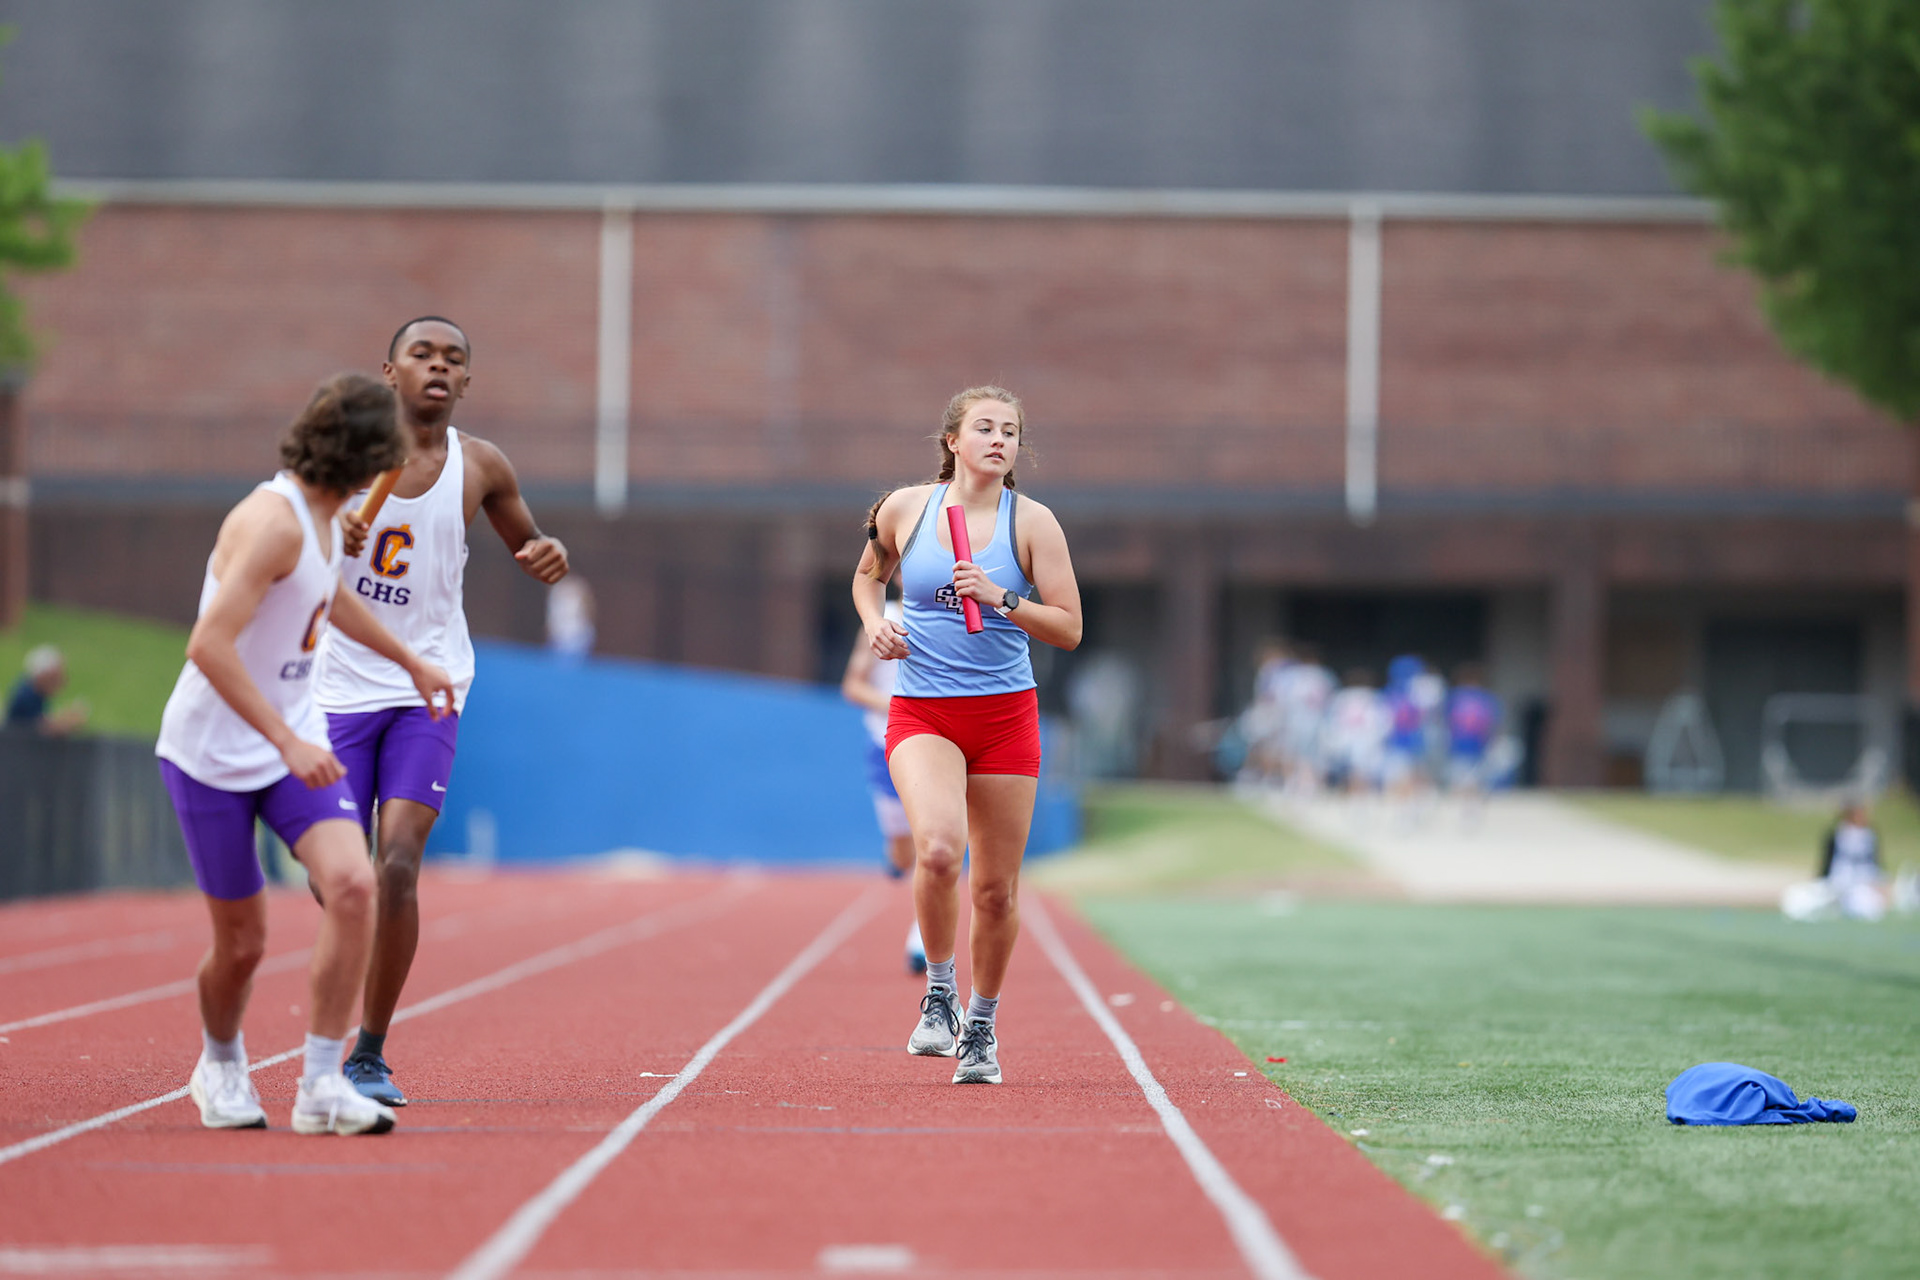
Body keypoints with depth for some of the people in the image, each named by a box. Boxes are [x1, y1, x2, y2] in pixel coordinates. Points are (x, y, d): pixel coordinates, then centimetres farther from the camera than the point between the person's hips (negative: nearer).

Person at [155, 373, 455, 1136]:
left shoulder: (322, 516, 6)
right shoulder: (275, 520, -22)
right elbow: (208, 646, -29)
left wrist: (410, 660, 41)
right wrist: (289, 743, -31)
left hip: (293, 742, 7)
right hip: (212, 752, -7)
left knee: (352, 884, -17)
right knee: (242, 942, 2)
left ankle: (321, 1086, -13)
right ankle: (221, 1066, 34)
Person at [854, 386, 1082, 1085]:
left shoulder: (1032, 522, -1)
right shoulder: (904, 508, 2)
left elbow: (1069, 629, -3)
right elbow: (868, 575, 22)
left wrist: (1000, 600, -17)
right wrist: (874, 623, 2)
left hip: (1005, 714, 1)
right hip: (921, 713, -1)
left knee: (996, 888, 4)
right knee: (939, 848, -27)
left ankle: (982, 1023, 27)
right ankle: (938, 993, -4)